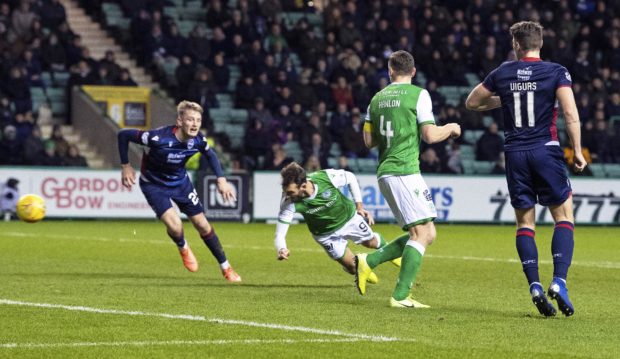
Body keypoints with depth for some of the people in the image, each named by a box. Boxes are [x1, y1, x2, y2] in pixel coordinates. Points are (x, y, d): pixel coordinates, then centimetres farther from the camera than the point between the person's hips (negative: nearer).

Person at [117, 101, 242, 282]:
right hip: (153, 184, -4)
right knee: (174, 226, -22)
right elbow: (123, 135, -25)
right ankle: (183, 248, 16)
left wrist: (221, 179, -5)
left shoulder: (198, 140, -20)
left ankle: (226, 268, 22)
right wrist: (126, 166, -19)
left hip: (180, 181, 4)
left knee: (203, 225, 5)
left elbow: (210, 155, 5)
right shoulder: (159, 137, -36)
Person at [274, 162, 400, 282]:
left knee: (371, 242, 20)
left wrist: (359, 206, -12)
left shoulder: (326, 177, -37)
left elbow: (350, 177, -14)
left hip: (349, 217, 0)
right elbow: (280, 235, -33)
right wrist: (282, 250, -55)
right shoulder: (289, 203, -36)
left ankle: (384, 246, 58)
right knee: (352, 267, 3)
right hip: (326, 234, 0)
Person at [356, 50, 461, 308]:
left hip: (385, 172, 8)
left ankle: (368, 261, 8)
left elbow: (369, 140, 15)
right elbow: (430, 136, -9)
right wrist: (451, 128, 10)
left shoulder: (377, 98, 14)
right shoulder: (418, 94, -5)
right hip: (404, 170, -8)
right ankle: (401, 296, -15)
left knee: (427, 234, 12)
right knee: (422, 232, -8)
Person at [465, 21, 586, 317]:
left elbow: (472, 102, 18)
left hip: (515, 154, 2)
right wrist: (578, 151, -4)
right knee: (564, 217, 5)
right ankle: (558, 282, -12)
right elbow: (571, 114, -12)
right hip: (546, 150, -2)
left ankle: (534, 285, -5)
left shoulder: (502, 73, 6)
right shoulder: (556, 72, -2)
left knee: (524, 223, 9)